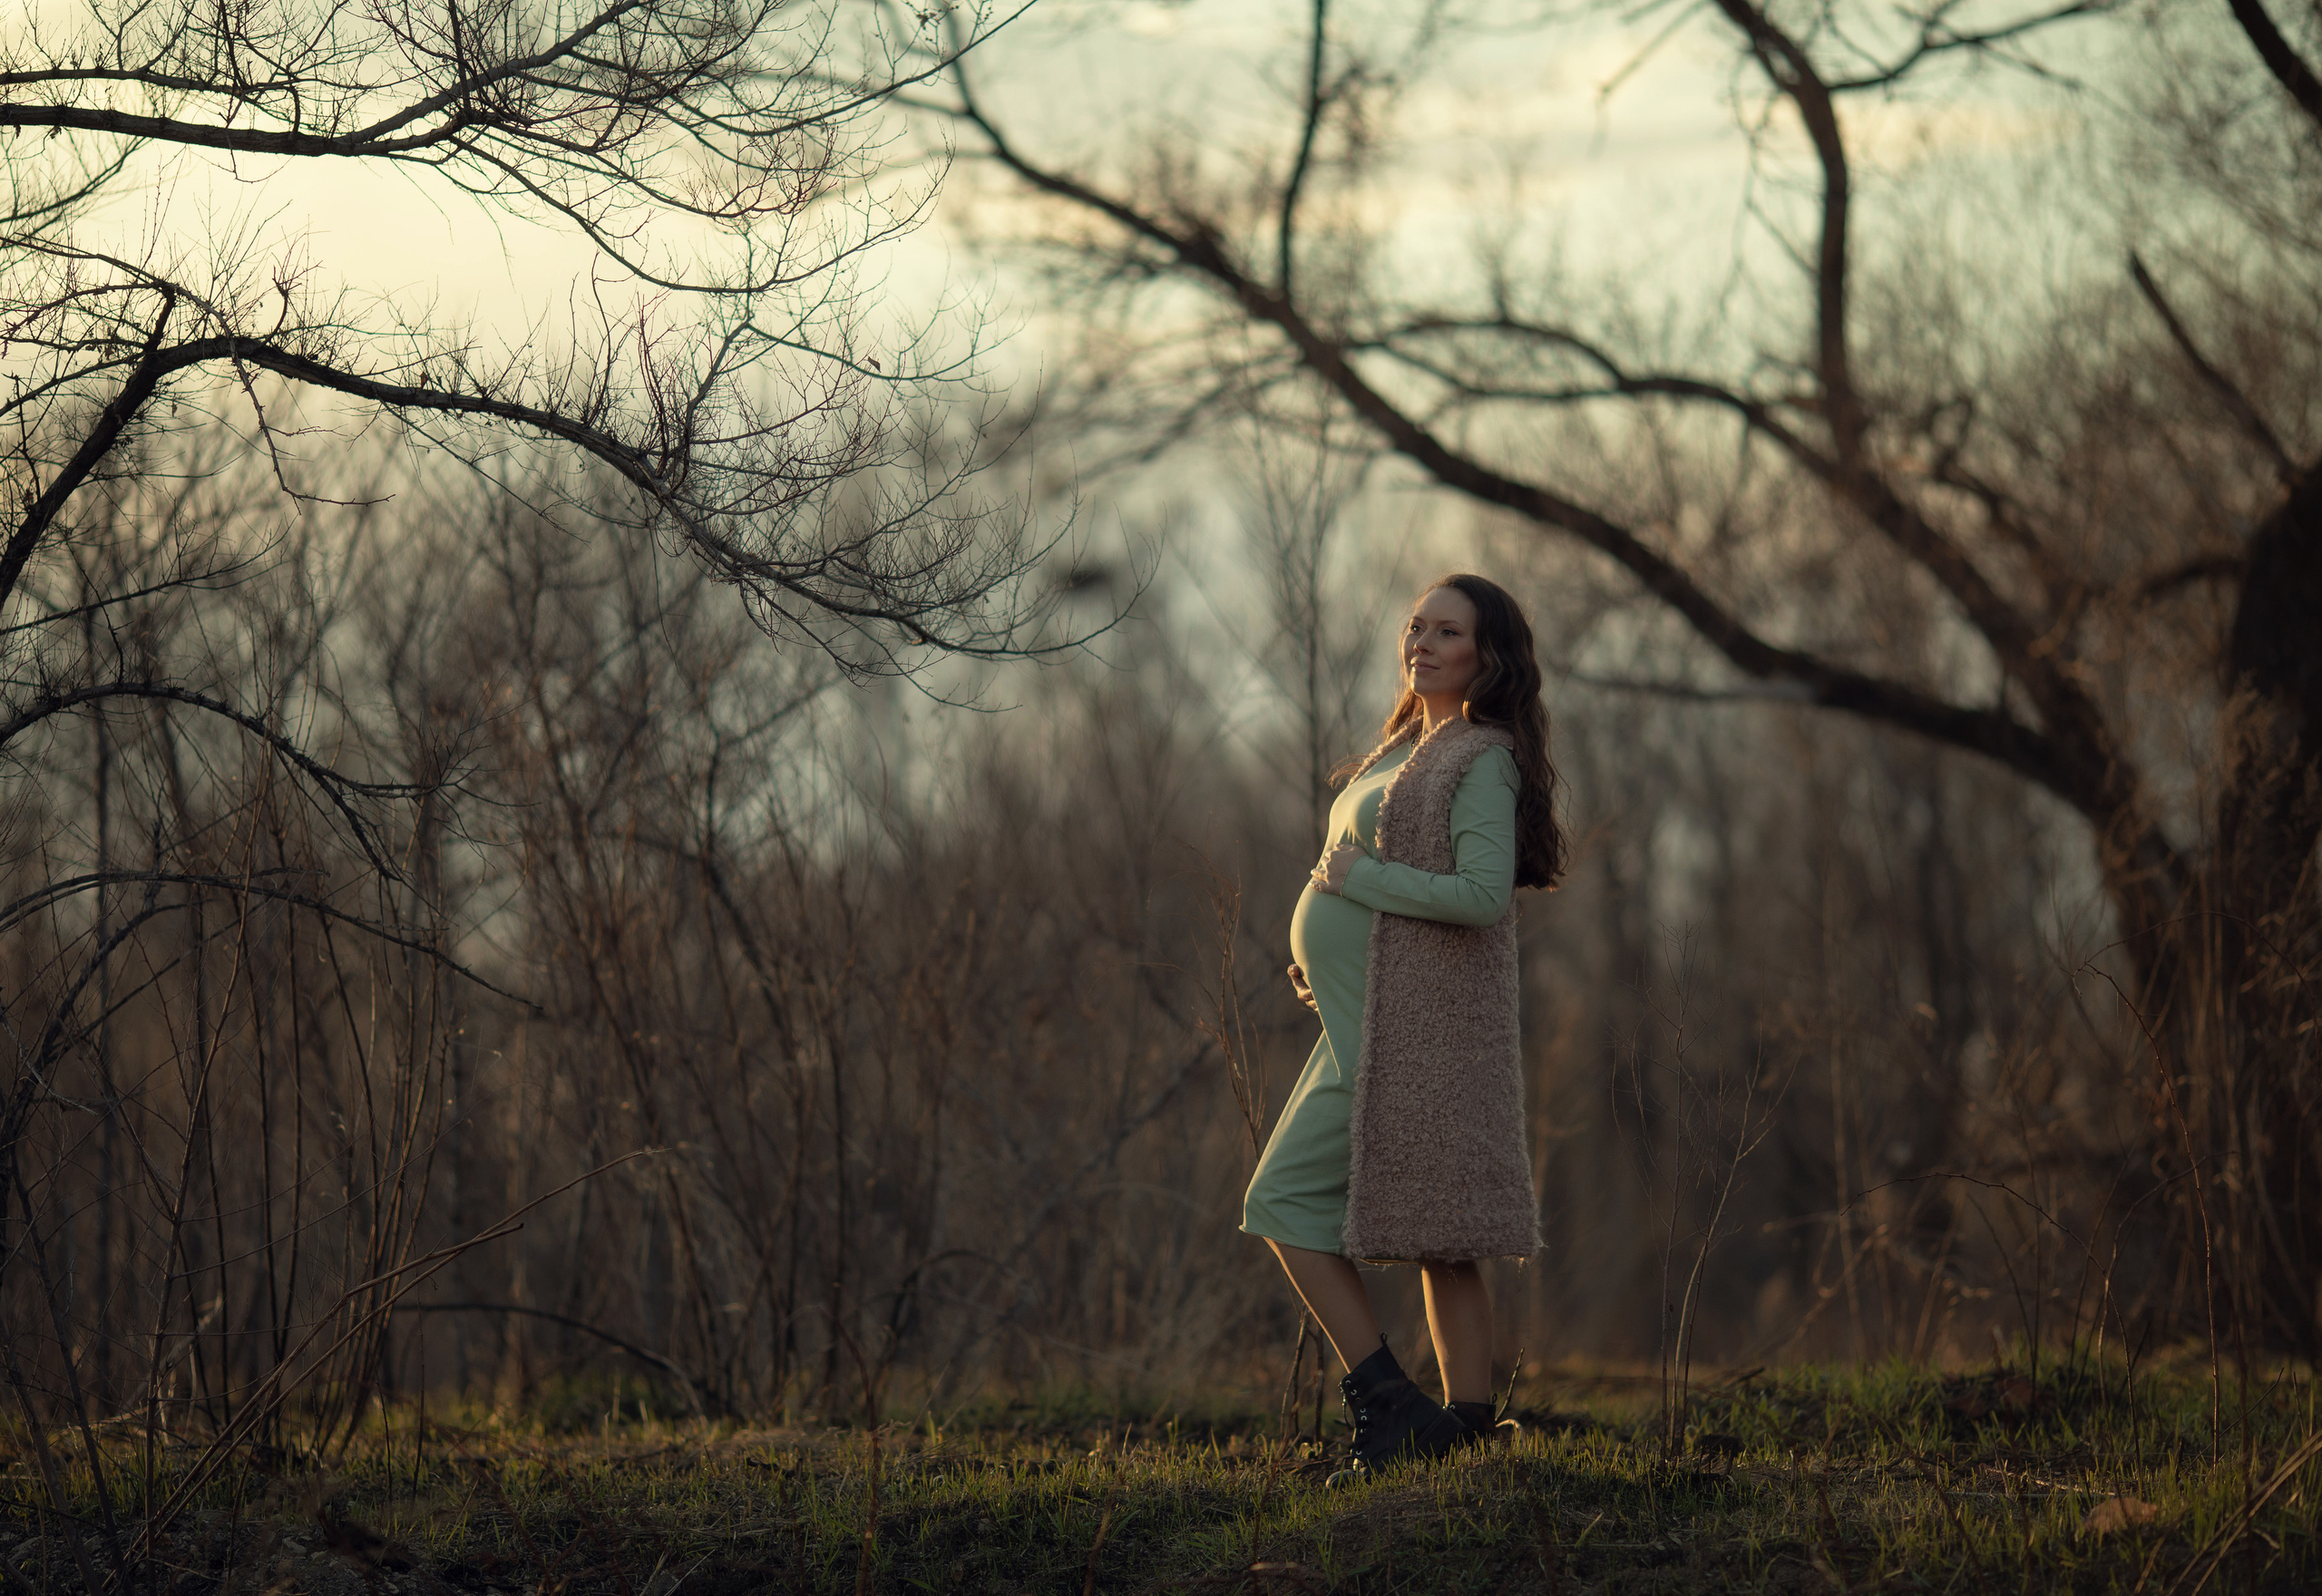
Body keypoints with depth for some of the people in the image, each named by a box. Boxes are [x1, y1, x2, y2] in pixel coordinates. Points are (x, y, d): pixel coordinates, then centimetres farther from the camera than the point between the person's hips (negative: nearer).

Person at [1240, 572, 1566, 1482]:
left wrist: (1354, 877, -14)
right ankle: (1464, 1431, 8)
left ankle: (1389, 1405, -8)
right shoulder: (1408, 748, 18)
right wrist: (1329, 961, 12)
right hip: (1371, 1017, 10)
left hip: (1411, 1023, -10)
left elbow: (1484, 893, -21)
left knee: (1289, 1202, -9)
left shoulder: (1484, 759, -10)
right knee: (1437, 1239, 7)